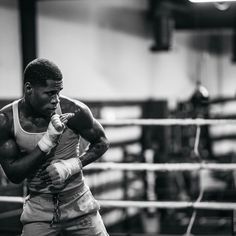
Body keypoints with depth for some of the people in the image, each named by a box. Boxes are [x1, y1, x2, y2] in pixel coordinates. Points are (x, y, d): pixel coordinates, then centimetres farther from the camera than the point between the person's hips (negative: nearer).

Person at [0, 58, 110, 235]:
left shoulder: (74, 111, -14)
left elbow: (101, 143, 1)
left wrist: (72, 165, -16)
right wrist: (46, 142, -25)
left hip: (79, 205, 0)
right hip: (39, 210, 0)